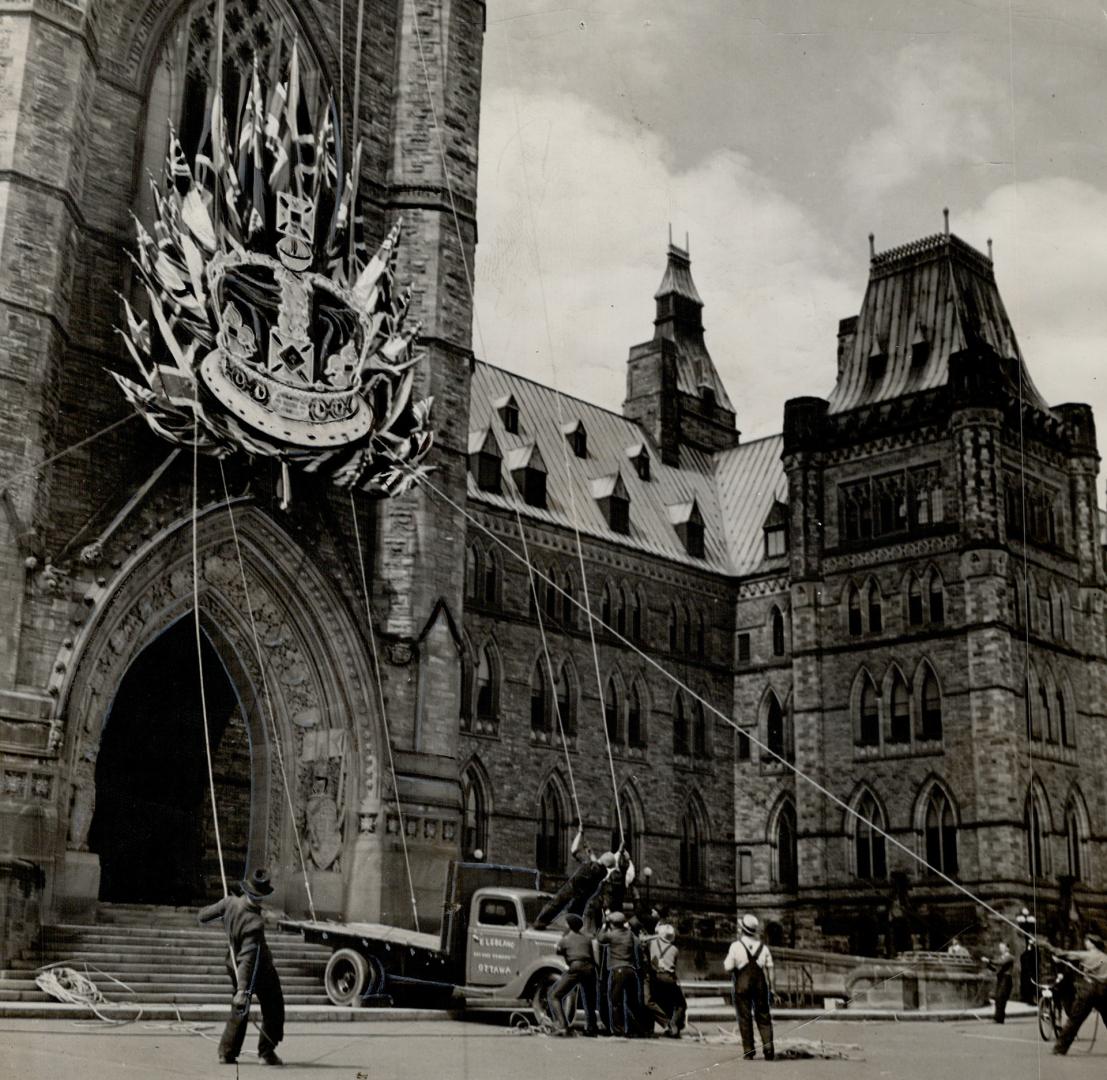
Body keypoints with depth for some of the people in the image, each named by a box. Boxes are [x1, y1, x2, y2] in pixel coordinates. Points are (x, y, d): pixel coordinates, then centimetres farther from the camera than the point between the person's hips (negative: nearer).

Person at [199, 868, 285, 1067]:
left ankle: (227, 1052, 21)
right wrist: (243, 990, -37)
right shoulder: (254, 923, -34)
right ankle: (267, 1051, 14)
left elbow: (203, 916, -1)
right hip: (260, 970, -7)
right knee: (273, 1010, 13)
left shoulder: (230, 903, -18)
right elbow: (248, 959, -36)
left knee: (239, 1010, 22)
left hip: (234, 965, 7)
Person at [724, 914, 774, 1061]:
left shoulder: (736, 946, -6)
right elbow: (769, 968, 5)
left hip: (742, 984, -2)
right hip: (760, 983, 2)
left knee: (744, 1017, 4)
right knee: (763, 1017, 9)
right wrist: (771, 989, 10)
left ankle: (748, 1051, 3)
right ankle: (768, 1046, -6)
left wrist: (725, 961, 16)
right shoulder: (763, 946, 5)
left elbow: (728, 967, -5)